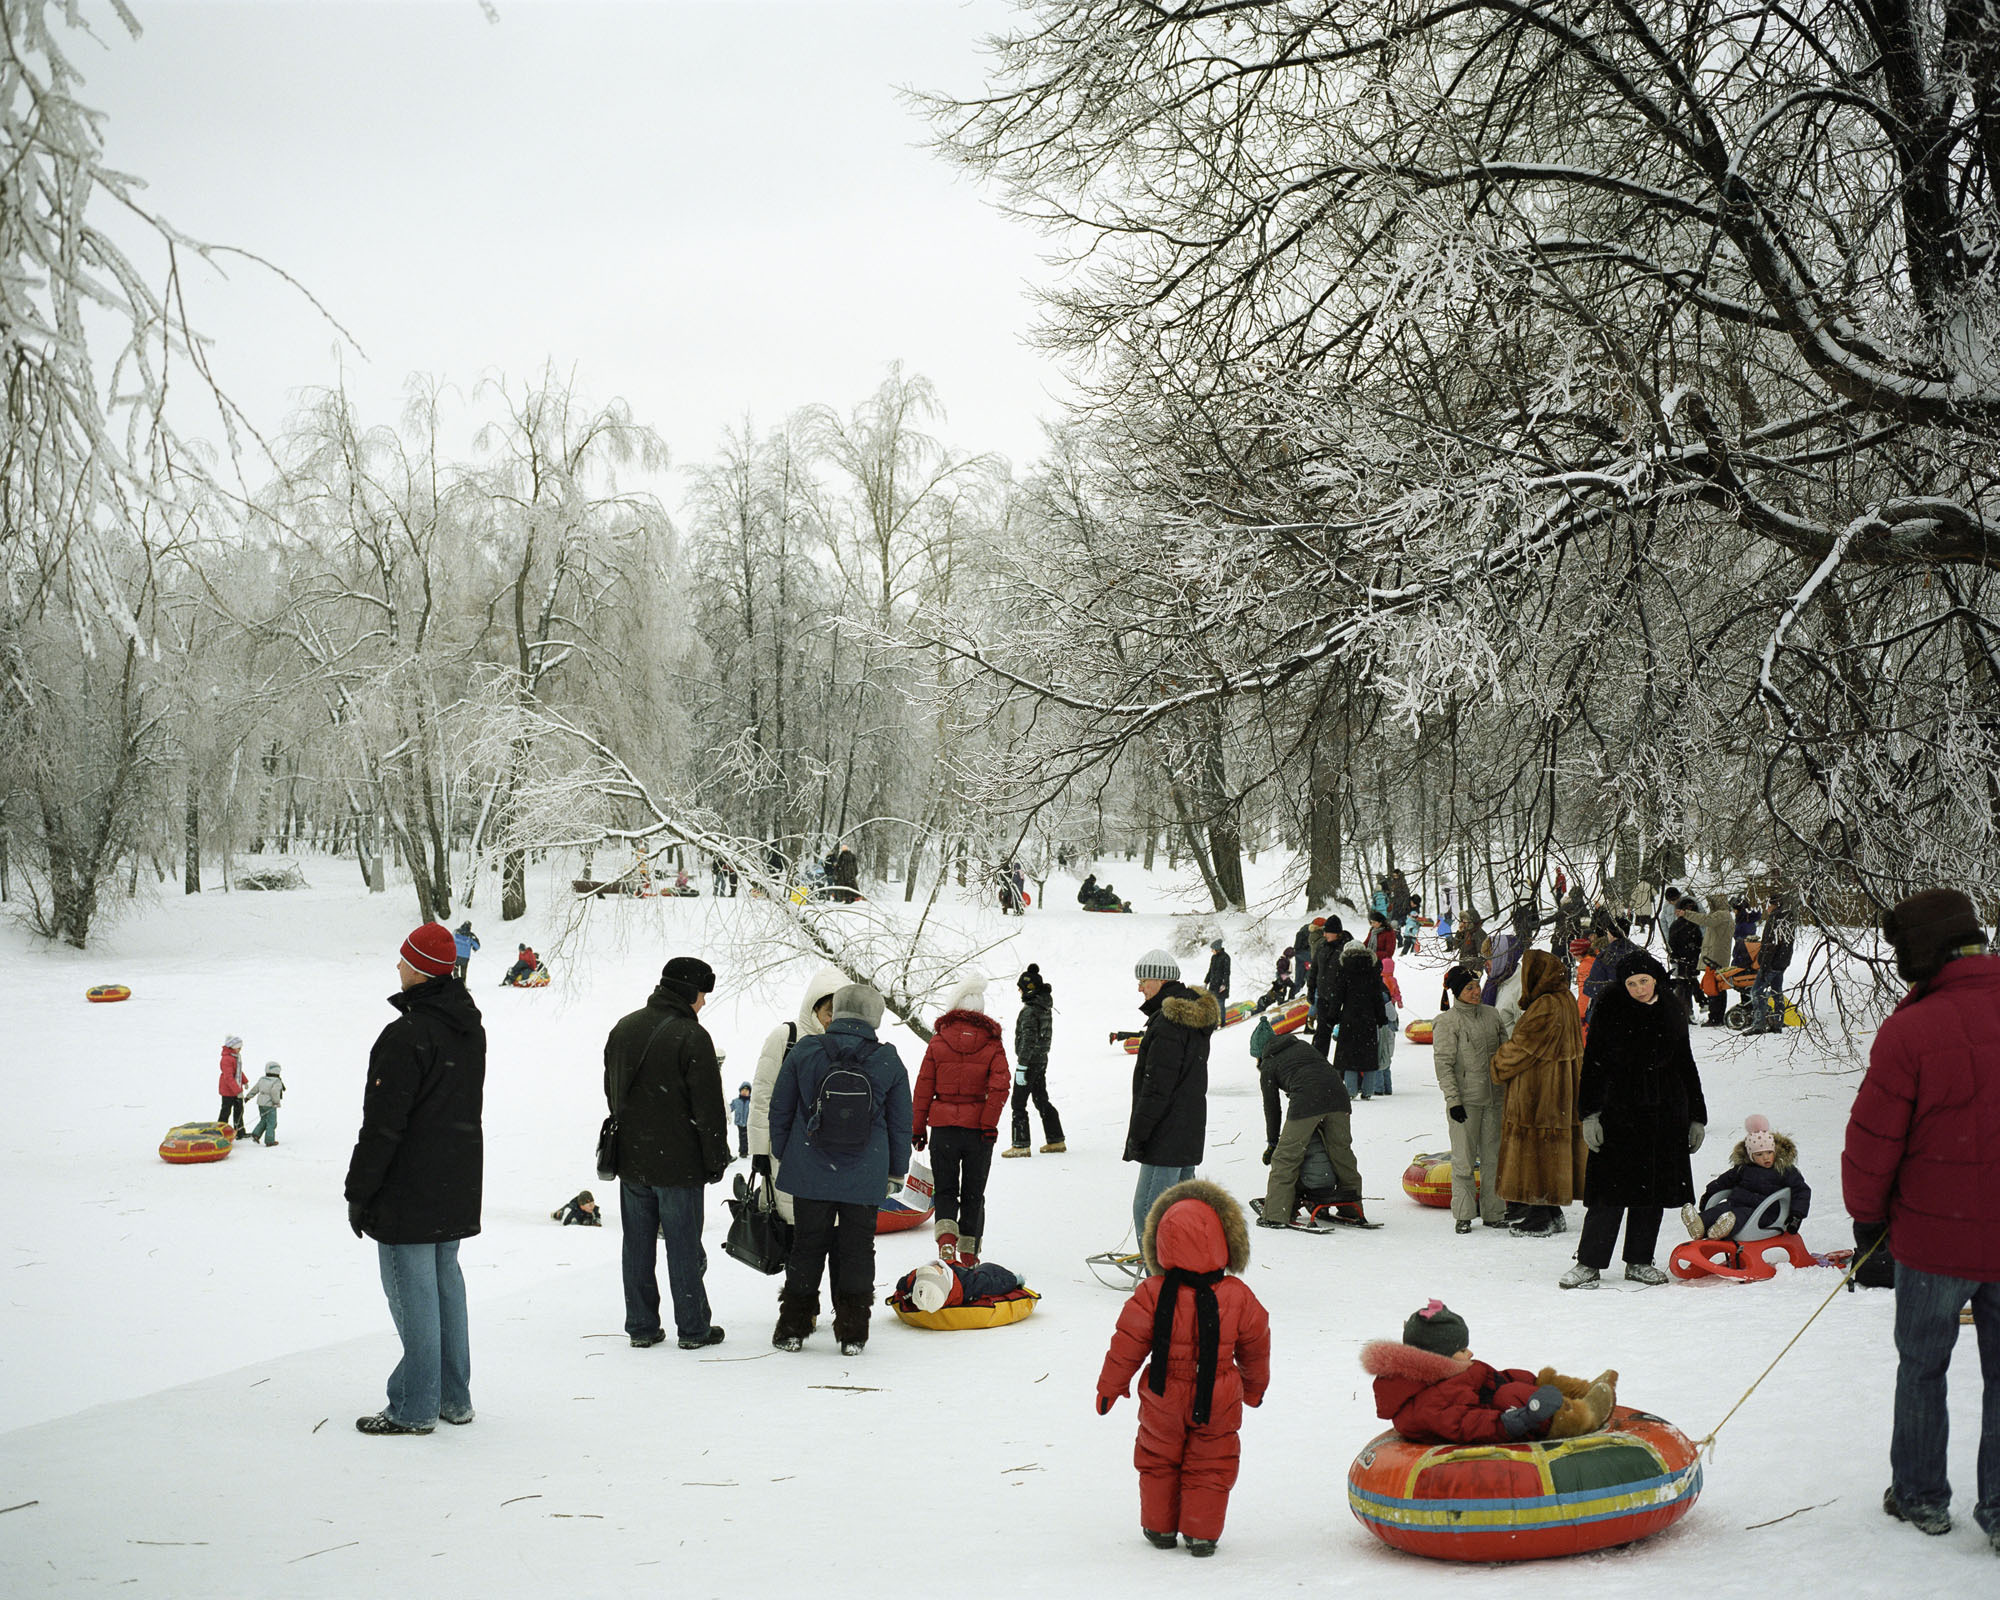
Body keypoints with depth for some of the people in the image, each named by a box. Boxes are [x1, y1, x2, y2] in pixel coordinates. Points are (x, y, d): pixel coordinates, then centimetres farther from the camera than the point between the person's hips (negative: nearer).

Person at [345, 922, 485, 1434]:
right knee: (445, 1280, 16)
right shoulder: (470, 1027, 8)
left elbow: (383, 1124, -19)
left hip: (409, 1190, -9)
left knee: (412, 1290, -2)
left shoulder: (407, 1036, -21)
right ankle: (454, 1397, 22)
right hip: (457, 1185, 9)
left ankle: (414, 1409, 4)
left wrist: (359, 1191, -11)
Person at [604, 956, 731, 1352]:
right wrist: (716, 1159, -4)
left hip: (630, 1159, 6)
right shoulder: (691, 1037, -14)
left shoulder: (623, 1029, 8)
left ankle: (641, 1327, 15)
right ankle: (693, 1329, 8)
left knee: (638, 1245, 11)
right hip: (678, 1163, -6)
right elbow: (708, 1107, -13)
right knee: (684, 1246, 2)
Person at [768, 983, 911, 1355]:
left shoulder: (804, 1051, -4)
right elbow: (901, 1123, 3)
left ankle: (793, 1328, 17)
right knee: (856, 1251, 9)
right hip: (865, 1180, -1)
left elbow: (779, 1110, 4)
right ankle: (852, 1333, 12)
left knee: (806, 1248, 11)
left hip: (810, 1174, 1)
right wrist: (896, 1173, 15)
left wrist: (784, 1156, 18)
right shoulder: (888, 1060, -5)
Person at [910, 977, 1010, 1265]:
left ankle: (946, 1237, -17)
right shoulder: (992, 1044, 0)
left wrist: (917, 1128, 8)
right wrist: (989, 1124, -14)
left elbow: (923, 1087, 2)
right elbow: (1000, 1086, -13)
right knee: (973, 1193, 13)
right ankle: (969, 1254, 16)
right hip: (978, 1130, 0)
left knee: (946, 1190, 9)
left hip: (943, 1127, 0)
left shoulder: (938, 1041, 1)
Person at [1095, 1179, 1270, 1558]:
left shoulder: (1152, 1295, -18)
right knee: (1210, 1466, 15)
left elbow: (1126, 1346, -10)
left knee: (1158, 1460, 19)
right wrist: (1254, 1385, 20)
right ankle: (1201, 1534, 17)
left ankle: (1160, 1527, 28)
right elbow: (1256, 1347, 1)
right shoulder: (1238, 1297, -14)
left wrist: (1109, 1387, 5)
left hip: (1164, 1400, 0)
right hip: (1217, 1401, 0)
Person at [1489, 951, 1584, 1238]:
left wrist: (1495, 1066, 0)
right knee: (1550, 1150, 15)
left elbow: (1520, 1048, -15)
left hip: (1536, 1093, -9)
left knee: (1534, 1149, -2)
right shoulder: (1565, 1002, 8)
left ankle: (1540, 1220, 2)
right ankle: (1552, 1215, 22)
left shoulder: (1544, 1008, -21)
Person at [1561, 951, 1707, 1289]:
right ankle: (1589, 1263, -2)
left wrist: (1697, 1117, 15)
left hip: (1665, 1113, 4)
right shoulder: (1609, 1010, -1)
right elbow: (1593, 1063, -2)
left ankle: (1639, 1261, 18)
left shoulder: (1671, 1014, 8)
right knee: (1610, 1189, -8)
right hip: (1618, 1111, -3)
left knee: (1654, 1188, 6)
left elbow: (1686, 1067, 17)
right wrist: (1590, 1113, -10)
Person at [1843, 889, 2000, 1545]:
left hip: (1936, 1234, -3)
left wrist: (1868, 1217, 5)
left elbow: (1874, 1137, -11)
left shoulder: (1912, 1029, -17)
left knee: (1922, 1366, 14)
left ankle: (1920, 1495, 23)